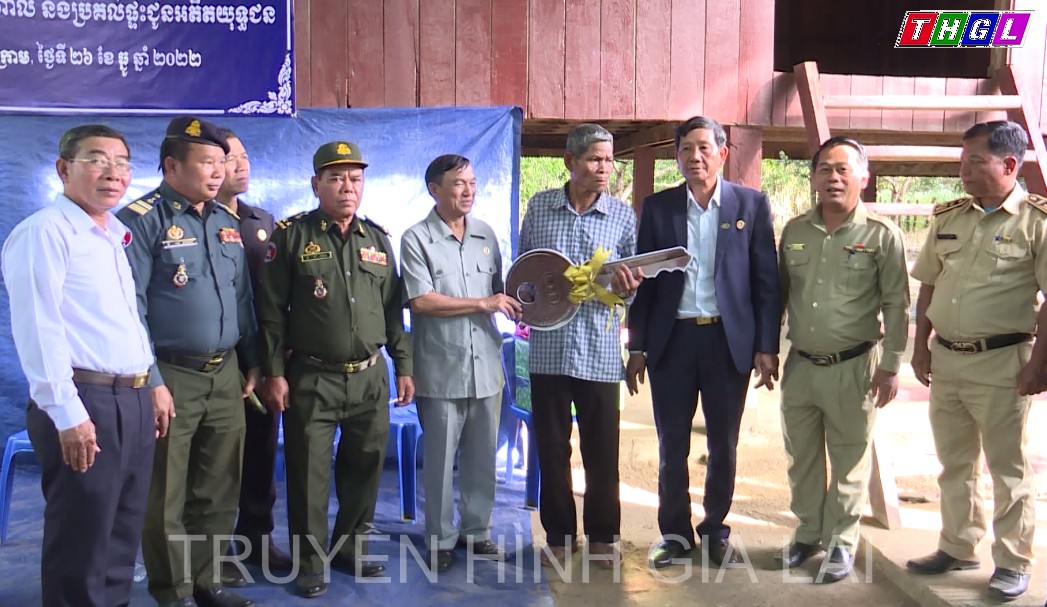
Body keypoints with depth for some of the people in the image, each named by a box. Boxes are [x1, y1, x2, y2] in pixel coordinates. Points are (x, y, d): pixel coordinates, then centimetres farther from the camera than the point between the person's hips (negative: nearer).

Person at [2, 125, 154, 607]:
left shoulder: (116, 236, 16)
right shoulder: (44, 232, -10)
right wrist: (67, 413, -22)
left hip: (133, 400, 8)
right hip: (83, 405, -8)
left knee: (124, 535, 18)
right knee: (81, 541, 3)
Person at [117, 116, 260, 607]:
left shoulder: (226, 221, 12)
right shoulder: (142, 220, -9)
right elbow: (128, 308, -13)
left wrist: (252, 363, 14)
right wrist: (151, 382, -16)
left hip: (225, 375, 6)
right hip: (171, 377, -6)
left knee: (219, 491, 14)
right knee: (166, 497, 6)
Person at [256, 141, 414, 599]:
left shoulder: (378, 238, 10)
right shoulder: (291, 235, -3)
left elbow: (393, 309, 13)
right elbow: (271, 311, -4)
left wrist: (404, 366, 10)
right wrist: (274, 372, -8)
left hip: (370, 377, 4)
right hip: (311, 378, -4)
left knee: (365, 466, 12)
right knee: (309, 472, 3)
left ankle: (351, 548, 30)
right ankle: (310, 563, 19)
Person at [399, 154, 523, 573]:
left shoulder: (486, 235, 11)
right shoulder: (416, 239, -5)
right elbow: (420, 301, -15)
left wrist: (515, 307, -5)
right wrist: (483, 304, -14)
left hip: (485, 365, 5)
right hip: (441, 369, -4)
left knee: (482, 456, 12)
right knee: (441, 458, 7)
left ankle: (476, 530, 28)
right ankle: (441, 538, 22)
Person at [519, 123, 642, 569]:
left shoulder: (623, 215, 2)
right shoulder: (539, 207, 4)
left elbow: (630, 285, 7)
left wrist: (626, 287, -15)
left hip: (599, 351, -1)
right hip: (548, 347, 1)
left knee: (602, 450, 6)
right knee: (552, 447, 9)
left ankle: (602, 536, 24)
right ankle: (559, 536, 25)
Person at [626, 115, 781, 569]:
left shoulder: (751, 204, 1)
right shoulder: (658, 206, 4)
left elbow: (766, 279, 1)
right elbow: (643, 279, 5)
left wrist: (767, 346, -4)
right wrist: (637, 347, 1)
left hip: (729, 340, 0)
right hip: (672, 340, 1)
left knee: (723, 445, 10)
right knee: (671, 445, 8)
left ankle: (715, 529, 28)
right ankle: (674, 533, 23)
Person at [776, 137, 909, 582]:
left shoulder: (883, 236, -7)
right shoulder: (794, 231, 5)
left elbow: (896, 306, -6)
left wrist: (890, 366, -7)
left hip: (852, 367, -4)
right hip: (800, 364, 4)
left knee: (849, 460, 7)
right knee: (801, 457, 14)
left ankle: (841, 542, 23)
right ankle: (808, 533, 32)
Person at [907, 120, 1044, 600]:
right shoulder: (948, 217, 8)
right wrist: (921, 348, 11)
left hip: (1001, 362, -6)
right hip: (946, 358, 6)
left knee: (1008, 469, 7)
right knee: (954, 464, 17)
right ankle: (958, 548, 32)